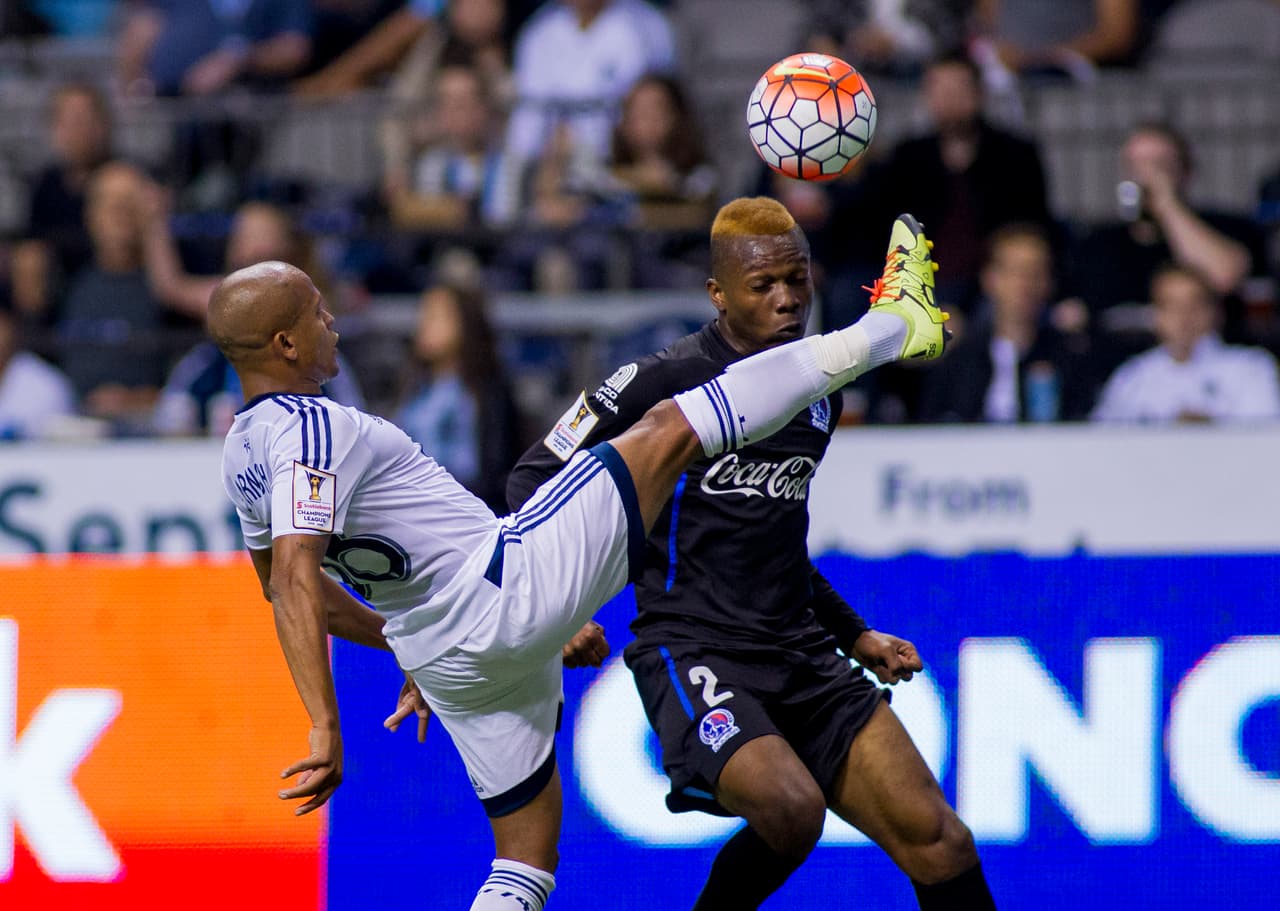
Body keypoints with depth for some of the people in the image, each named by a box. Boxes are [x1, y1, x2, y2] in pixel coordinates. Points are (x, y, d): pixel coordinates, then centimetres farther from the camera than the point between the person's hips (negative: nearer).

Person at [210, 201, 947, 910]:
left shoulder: (243, 452, 9)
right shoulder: (312, 429, -20)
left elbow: (285, 587, 24)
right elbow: (295, 579, -31)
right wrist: (327, 728, -38)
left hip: (448, 662, 10)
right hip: (509, 584, -10)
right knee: (671, 429, 0)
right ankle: (892, 327, 10)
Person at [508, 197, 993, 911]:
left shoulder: (819, 397, 15)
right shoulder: (667, 381, -7)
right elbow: (536, 477, -3)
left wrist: (855, 635, 25)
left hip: (803, 655, 7)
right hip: (695, 654, -6)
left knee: (938, 843, -7)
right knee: (791, 809, -32)